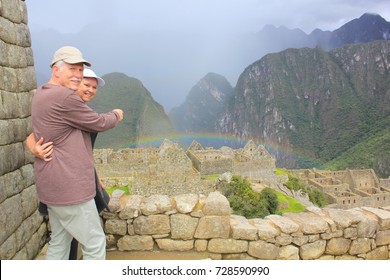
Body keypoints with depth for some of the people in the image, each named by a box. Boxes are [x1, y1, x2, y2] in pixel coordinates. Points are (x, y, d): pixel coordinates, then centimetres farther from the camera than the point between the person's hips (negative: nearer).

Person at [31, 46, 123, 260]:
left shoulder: (41, 94, 11)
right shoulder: (65, 98, -21)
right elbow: (99, 123, -10)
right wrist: (116, 115, 9)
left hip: (54, 185, 10)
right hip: (69, 188, -10)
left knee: (59, 242, 21)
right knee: (95, 244, 3)